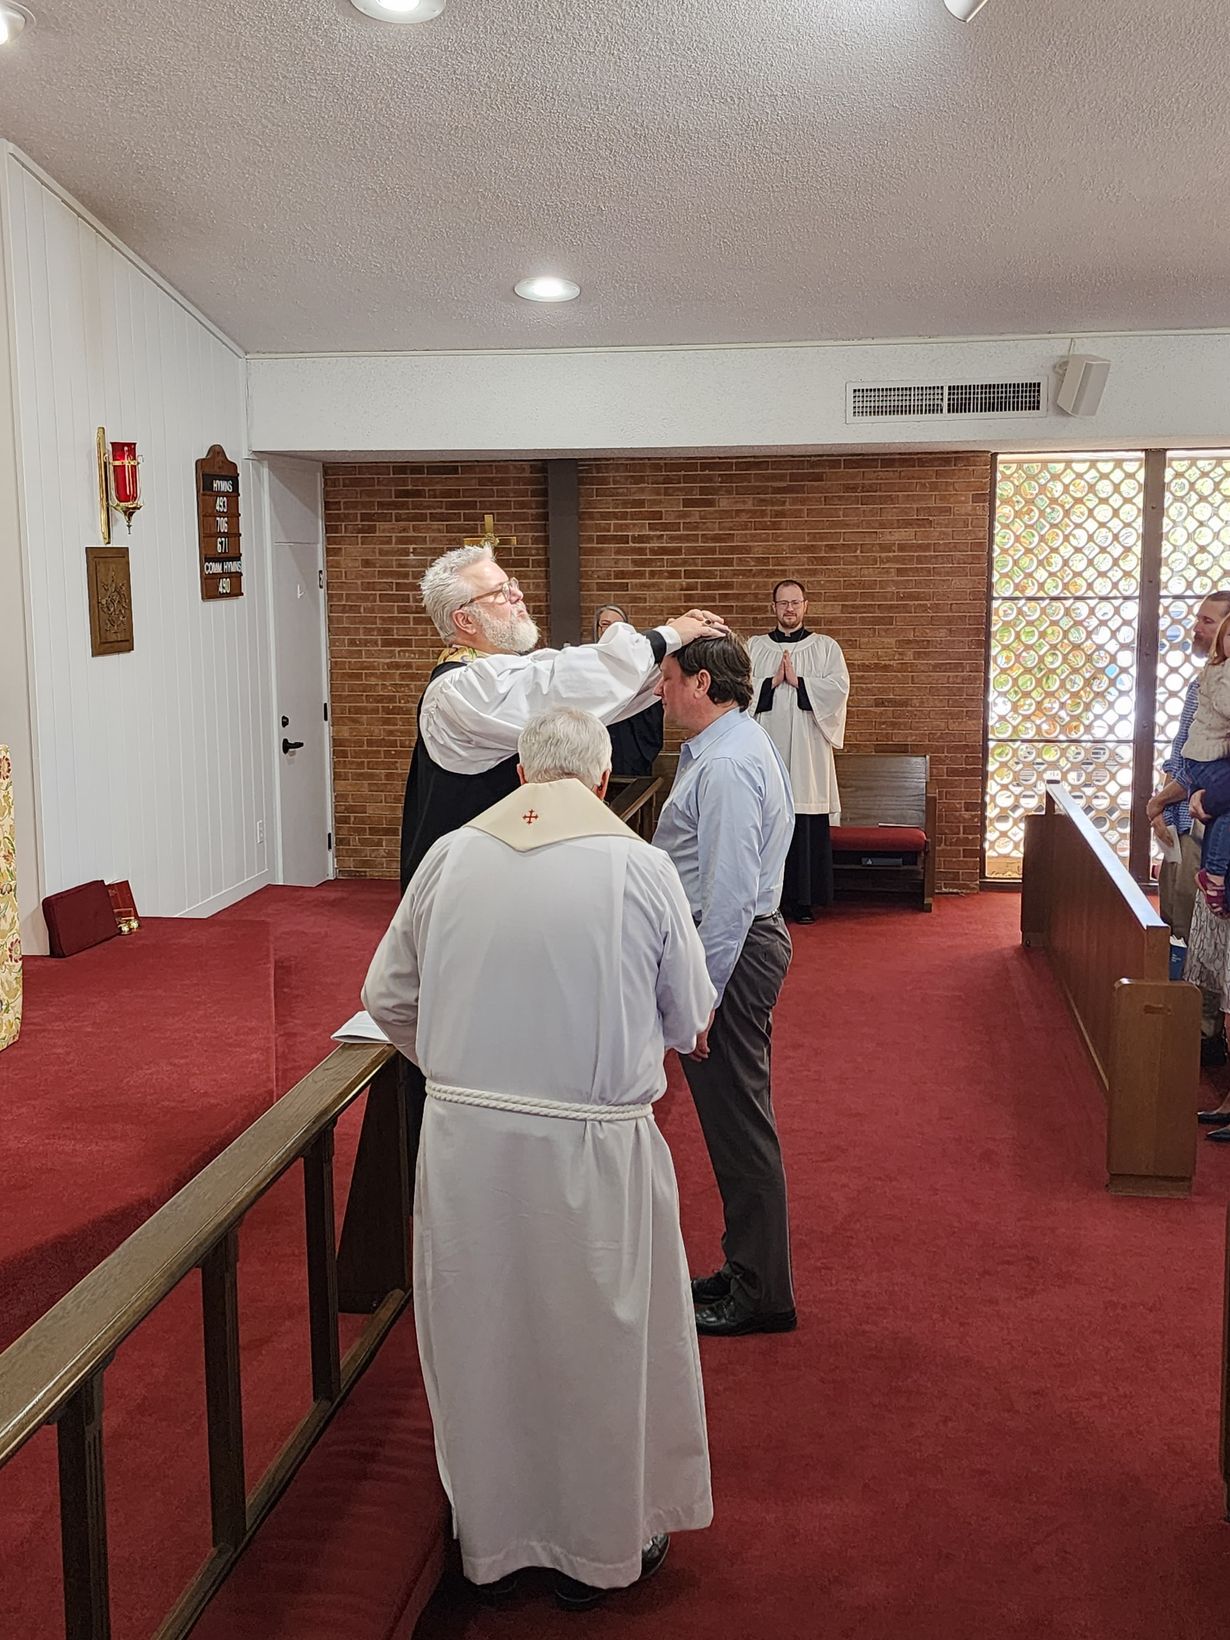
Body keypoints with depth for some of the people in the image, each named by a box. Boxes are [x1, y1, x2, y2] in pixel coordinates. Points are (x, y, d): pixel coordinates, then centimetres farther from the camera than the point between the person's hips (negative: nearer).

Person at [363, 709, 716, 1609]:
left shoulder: (450, 857, -3)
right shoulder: (642, 868, -9)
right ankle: (603, 1547, 35)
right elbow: (688, 1020, 1)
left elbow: (387, 999, 7)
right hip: (592, 1152, -2)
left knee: (480, 1338, 20)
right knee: (597, 1347, 18)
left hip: (463, 1139, 2)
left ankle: (492, 1538, 38)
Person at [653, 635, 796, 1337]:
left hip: (732, 951, -11)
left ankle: (762, 1297, 12)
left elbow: (728, 892, -25)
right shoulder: (738, 742, 13)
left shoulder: (726, 765, -21)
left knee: (740, 1126, 0)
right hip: (748, 941, 11)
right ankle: (748, 1270, 32)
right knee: (738, 1121, 19)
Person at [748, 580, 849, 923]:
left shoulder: (826, 648, 9)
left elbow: (839, 688, -5)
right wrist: (771, 682, -10)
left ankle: (803, 899, 4)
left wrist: (797, 681, -10)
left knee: (806, 825, -3)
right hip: (766, 747, 1)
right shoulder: (754, 648, 13)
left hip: (807, 751, -1)